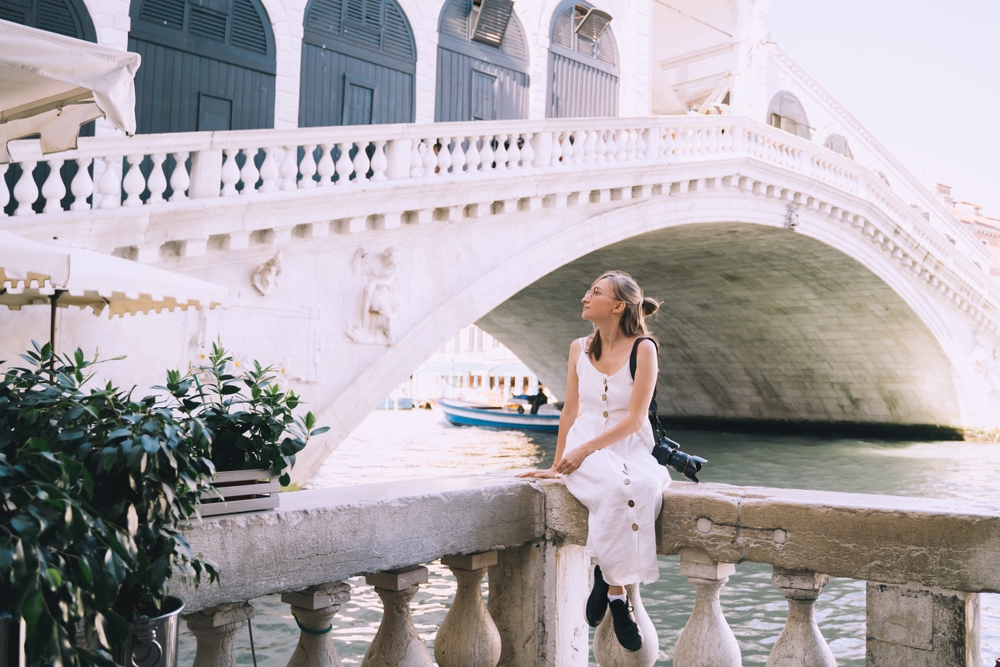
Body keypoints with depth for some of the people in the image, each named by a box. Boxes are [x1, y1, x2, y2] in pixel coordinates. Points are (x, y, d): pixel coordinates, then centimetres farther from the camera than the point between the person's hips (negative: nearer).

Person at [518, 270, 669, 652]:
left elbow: (635, 418, -10)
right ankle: (617, 594, -21)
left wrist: (585, 449, -17)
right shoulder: (579, 349, 8)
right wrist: (556, 465, 13)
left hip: (629, 448, -1)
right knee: (620, 489, -34)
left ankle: (608, 578, -22)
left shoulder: (643, 348, -4)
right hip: (584, 452, 1)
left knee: (646, 487, -36)